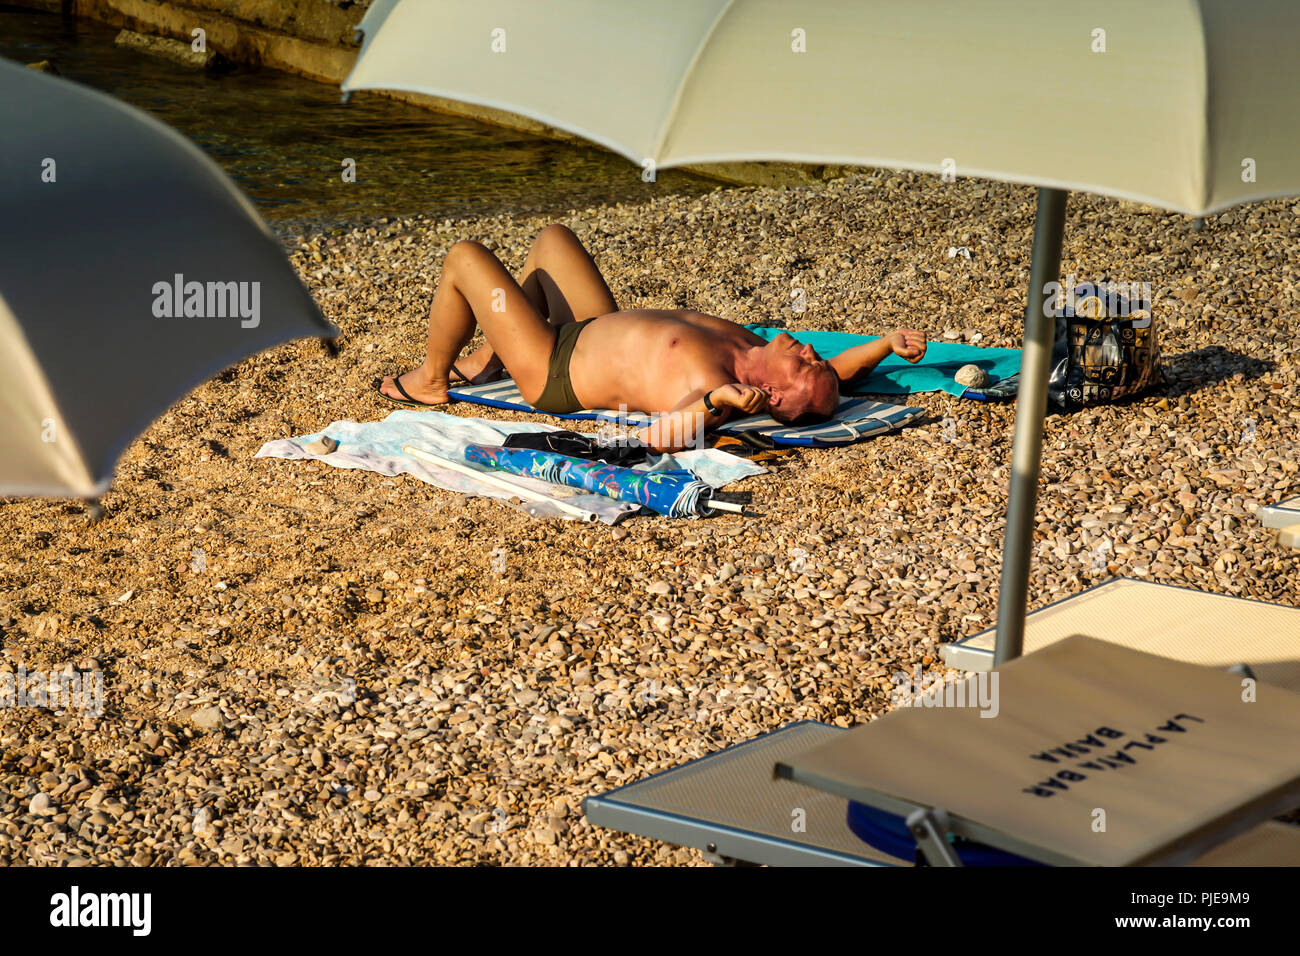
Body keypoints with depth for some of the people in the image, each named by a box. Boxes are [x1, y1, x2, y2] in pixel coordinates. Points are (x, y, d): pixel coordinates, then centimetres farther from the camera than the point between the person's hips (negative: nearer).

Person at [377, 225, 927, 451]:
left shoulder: (713, 391, -42)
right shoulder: (756, 362, -20)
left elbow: (657, 437, -58)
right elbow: (838, 374, -4)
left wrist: (710, 403, -70)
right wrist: (887, 345, -20)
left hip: (552, 372, -8)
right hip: (598, 334, 8)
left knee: (464, 257, -1)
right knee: (551, 237, 25)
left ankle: (430, 382, 24)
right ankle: (488, 358, 41)